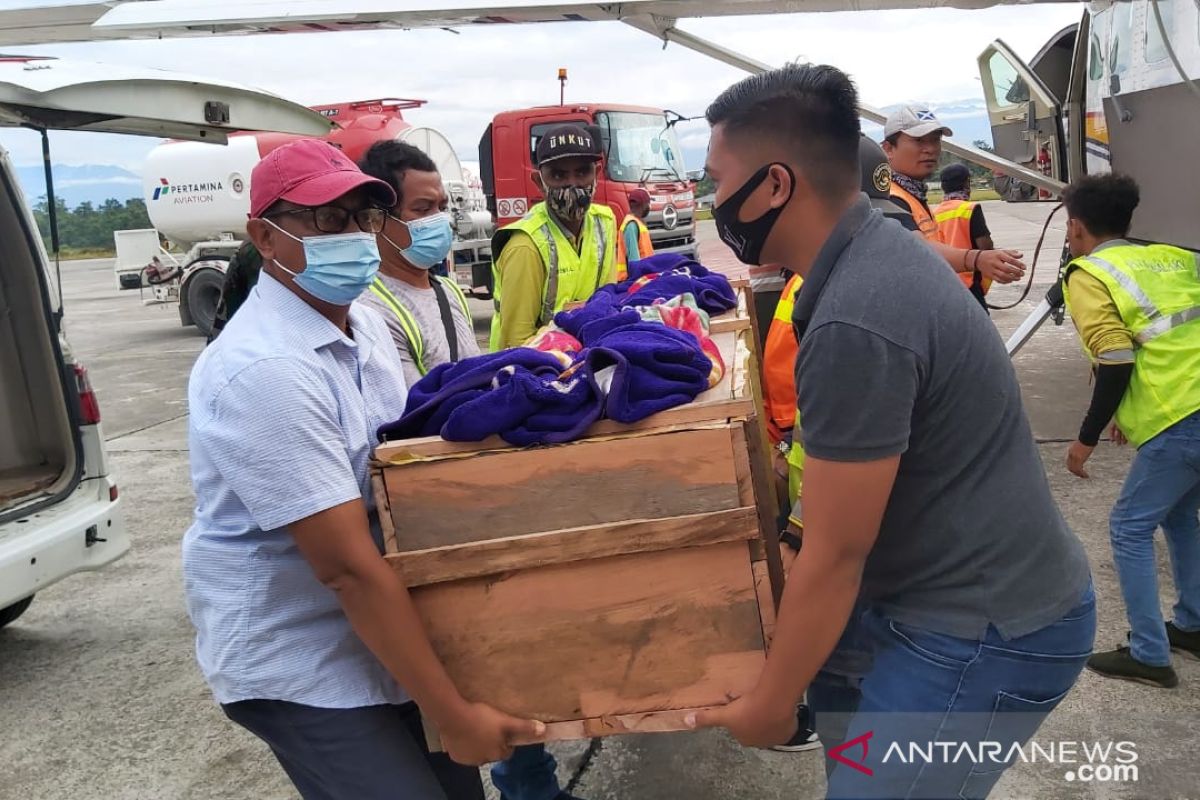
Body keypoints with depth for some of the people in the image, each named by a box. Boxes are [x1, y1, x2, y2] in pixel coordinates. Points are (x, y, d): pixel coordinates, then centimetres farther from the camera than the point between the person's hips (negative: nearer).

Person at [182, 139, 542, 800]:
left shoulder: (365, 323, 3)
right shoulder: (265, 370, -26)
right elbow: (346, 565, -27)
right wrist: (450, 713, -23)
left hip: (376, 632, 8)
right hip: (295, 660, -8)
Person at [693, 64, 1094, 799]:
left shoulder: (854, 323, -30)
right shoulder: (879, 247, 1)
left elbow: (836, 556, -22)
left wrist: (771, 703, -8)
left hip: (985, 627, -9)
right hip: (977, 587, 9)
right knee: (834, 673, 23)